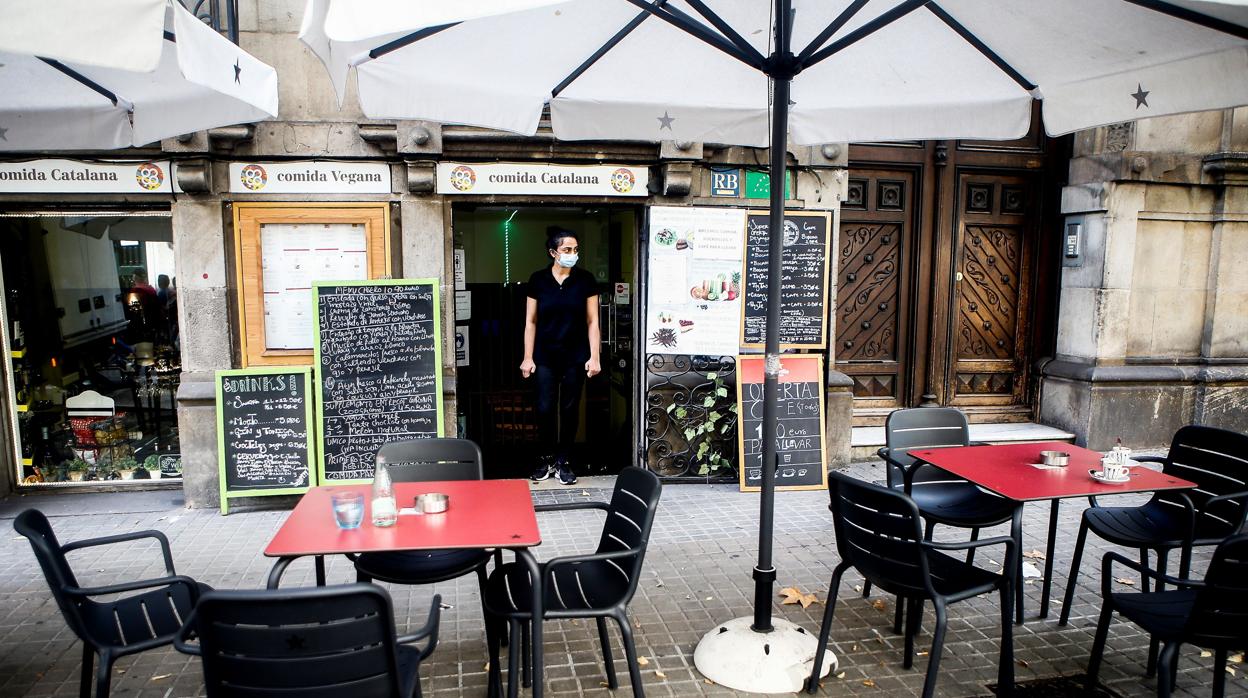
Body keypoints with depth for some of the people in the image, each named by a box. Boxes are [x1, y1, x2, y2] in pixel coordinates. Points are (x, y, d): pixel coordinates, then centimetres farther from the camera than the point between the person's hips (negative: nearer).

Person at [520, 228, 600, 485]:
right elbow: (531, 321, 2)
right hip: (546, 356, 0)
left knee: (570, 409, 6)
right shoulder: (538, 280, -2)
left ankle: (563, 460, 20)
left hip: (576, 356, 0)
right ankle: (547, 458, 19)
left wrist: (594, 357, -5)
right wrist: (528, 357, -1)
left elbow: (592, 321, 0)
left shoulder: (585, 280, -2)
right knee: (545, 408, 0)